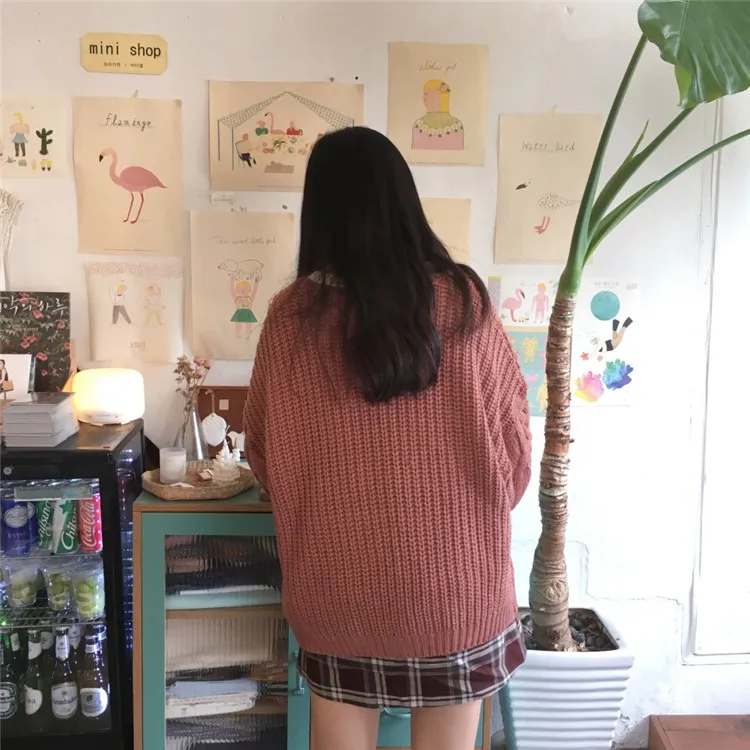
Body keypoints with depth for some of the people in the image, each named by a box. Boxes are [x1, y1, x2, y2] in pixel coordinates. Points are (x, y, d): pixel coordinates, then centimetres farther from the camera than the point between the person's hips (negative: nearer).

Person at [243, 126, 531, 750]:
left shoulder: (293, 314, -10)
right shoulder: (463, 302, -11)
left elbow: (262, 448, 2)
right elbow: (512, 432, -2)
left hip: (337, 582, 1)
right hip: (453, 579, 0)